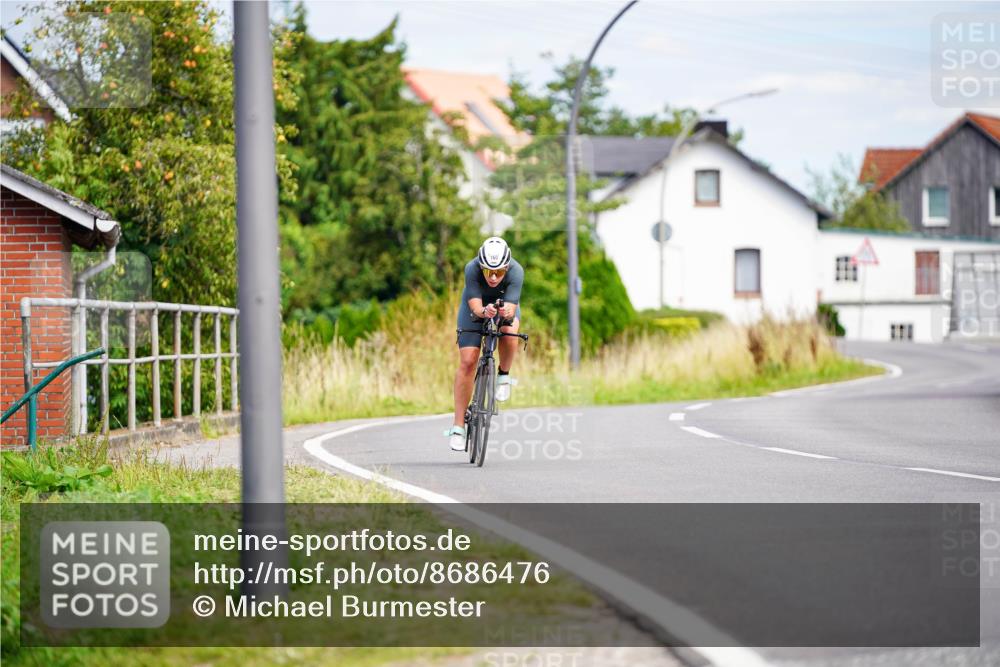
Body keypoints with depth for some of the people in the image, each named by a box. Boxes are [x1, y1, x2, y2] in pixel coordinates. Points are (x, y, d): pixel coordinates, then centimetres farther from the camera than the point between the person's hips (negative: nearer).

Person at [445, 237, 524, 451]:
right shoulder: (472, 269, -35)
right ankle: (458, 426, -7)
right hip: (476, 307, 0)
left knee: (509, 332, -35)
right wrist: (484, 311, -61)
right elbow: (475, 306, -39)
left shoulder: (516, 272, -34)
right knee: (467, 362, -13)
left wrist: (507, 312, -62)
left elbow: (511, 307, -39)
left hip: (505, 307, 0)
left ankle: (504, 376, -6)